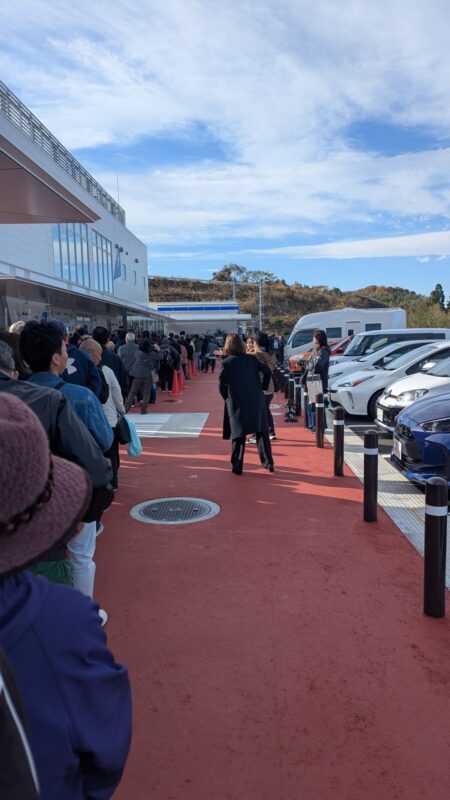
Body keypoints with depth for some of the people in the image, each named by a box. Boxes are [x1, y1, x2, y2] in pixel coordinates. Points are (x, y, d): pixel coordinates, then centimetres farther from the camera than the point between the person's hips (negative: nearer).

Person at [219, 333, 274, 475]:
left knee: (238, 434, 6)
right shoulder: (251, 359, 4)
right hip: (256, 401, 2)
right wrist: (263, 387, 10)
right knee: (261, 431, 12)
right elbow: (267, 371, 1)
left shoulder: (226, 362, -5)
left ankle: (237, 467, 9)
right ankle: (268, 462, 11)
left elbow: (221, 385, -9)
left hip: (237, 404, -2)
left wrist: (227, 397, 7)